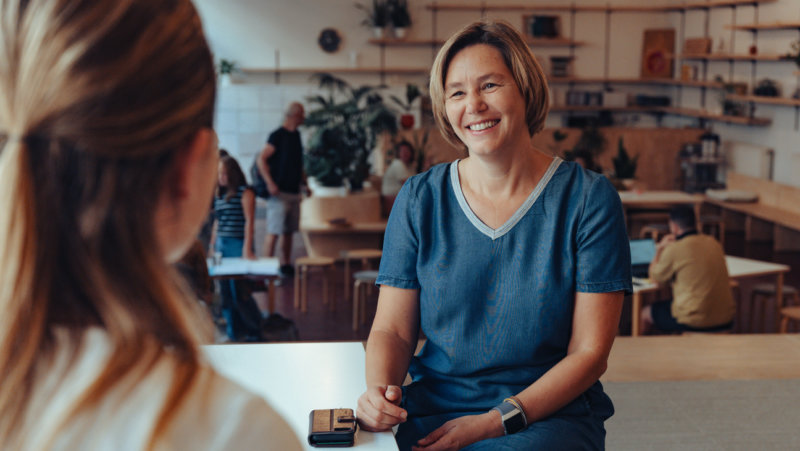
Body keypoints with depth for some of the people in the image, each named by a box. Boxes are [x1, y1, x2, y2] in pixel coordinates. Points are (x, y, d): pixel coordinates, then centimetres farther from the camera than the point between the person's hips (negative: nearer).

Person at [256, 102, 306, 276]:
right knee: (274, 232, -8)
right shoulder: (277, 136, -11)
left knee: (288, 231, 11)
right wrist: (270, 183, -21)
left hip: (294, 191, 8)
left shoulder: (296, 135, 14)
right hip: (279, 192, -8)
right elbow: (261, 159, -15)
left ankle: (286, 265, 19)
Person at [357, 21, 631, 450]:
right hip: (431, 411, 3)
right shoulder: (419, 199, 5)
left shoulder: (589, 199, -3)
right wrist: (379, 390, -17)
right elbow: (392, 330, 6)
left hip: (549, 415, -3)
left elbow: (589, 351, -4)